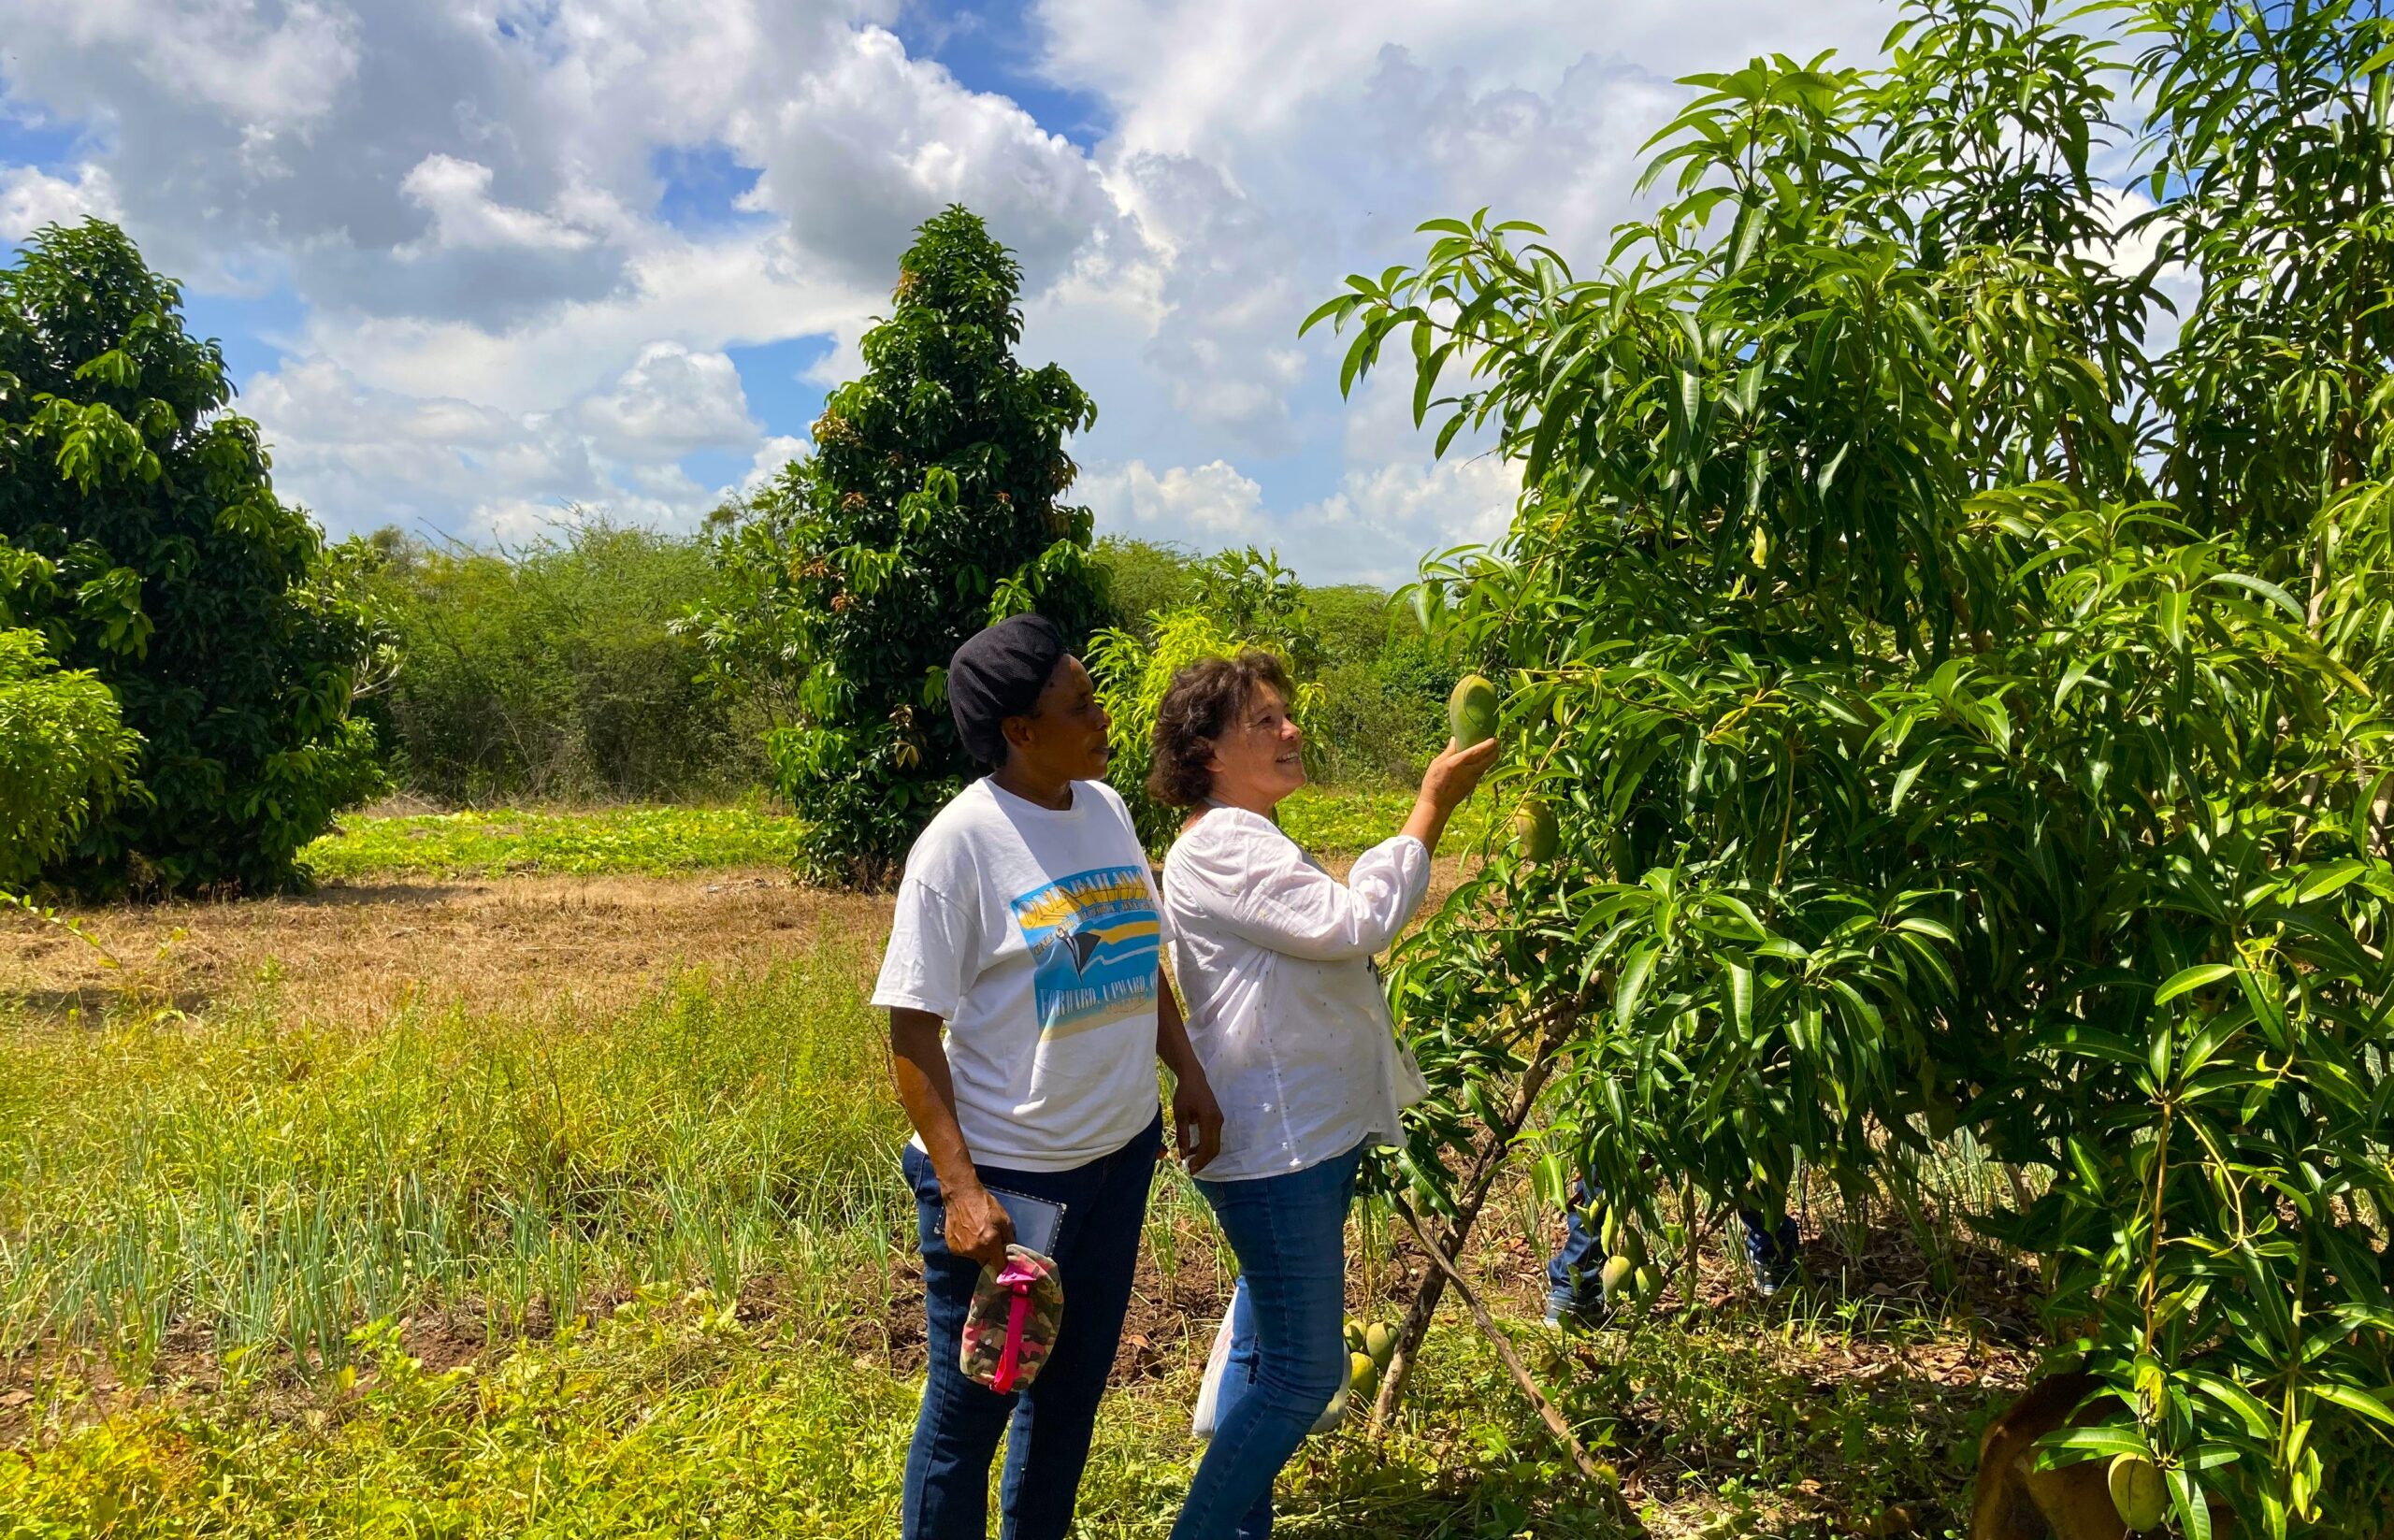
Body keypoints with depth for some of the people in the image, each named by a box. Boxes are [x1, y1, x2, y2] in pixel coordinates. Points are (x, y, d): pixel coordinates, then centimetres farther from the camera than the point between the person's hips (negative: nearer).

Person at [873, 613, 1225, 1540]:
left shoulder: (1104, 809, 2)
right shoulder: (961, 842, -18)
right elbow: (913, 1032, -16)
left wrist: (1188, 1074, 10)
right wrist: (958, 1187, -21)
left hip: (1120, 1153, 7)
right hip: (1005, 1175, -6)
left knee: (1072, 1390, 22)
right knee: (970, 1410, 9)